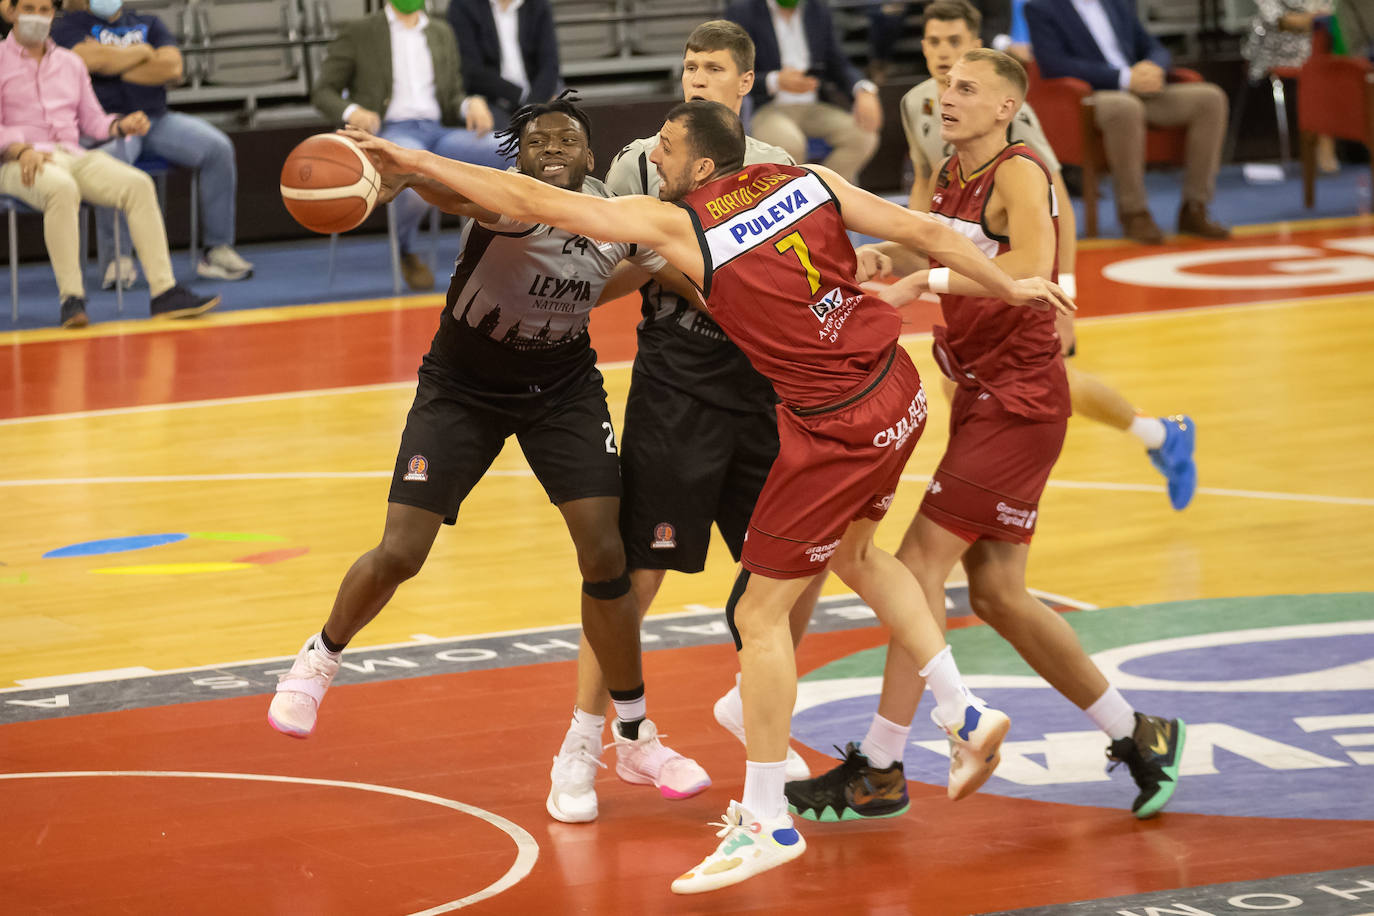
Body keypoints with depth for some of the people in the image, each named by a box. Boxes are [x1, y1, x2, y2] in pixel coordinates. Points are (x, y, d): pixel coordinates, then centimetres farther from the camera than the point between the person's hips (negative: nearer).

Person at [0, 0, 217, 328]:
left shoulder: (70, 63, 23)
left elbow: (93, 121, 22)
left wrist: (122, 125, 0)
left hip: (74, 156, 5)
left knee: (138, 184, -21)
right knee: (62, 189, -40)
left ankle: (164, 292, -25)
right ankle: (71, 298, -40)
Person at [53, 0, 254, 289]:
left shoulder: (149, 24, 19)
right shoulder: (68, 25, 8)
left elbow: (172, 68, 1)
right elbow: (91, 59, -14)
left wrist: (115, 65, -4)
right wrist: (142, 52, 2)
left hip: (157, 117, 5)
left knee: (219, 148, -16)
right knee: (112, 159, -39)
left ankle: (218, 250, -11)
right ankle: (115, 260, -33)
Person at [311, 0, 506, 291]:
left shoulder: (442, 34, 24)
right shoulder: (358, 33, 11)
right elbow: (323, 92, 8)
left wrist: (471, 104, -2)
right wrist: (350, 112, -15)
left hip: (438, 131, 4)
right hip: (388, 133, -4)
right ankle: (407, 253, -11)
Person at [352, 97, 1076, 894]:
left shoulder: (673, 223, -12)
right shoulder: (807, 182, 1)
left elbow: (534, 203, -12)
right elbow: (923, 231, 3)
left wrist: (416, 161, -5)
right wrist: (1009, 287, 18)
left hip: (833, 428, -7)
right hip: (898, 392, 7)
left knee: (761, 614, 4)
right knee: (854, 550, 32)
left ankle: (768, 821, 9)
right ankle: (966, 715, 35)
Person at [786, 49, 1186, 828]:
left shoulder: (1019, 173, -15)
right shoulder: (951, 178, 12)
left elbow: (1031, 266, -33)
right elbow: (908, 249, 25)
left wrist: (925, 281, -35)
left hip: (1020, 399, -9)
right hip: (983, 395, 9)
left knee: (922, 560, -11)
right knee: (998, 594, 8)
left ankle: (880, 770, -7)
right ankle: (1138, 735, 19)